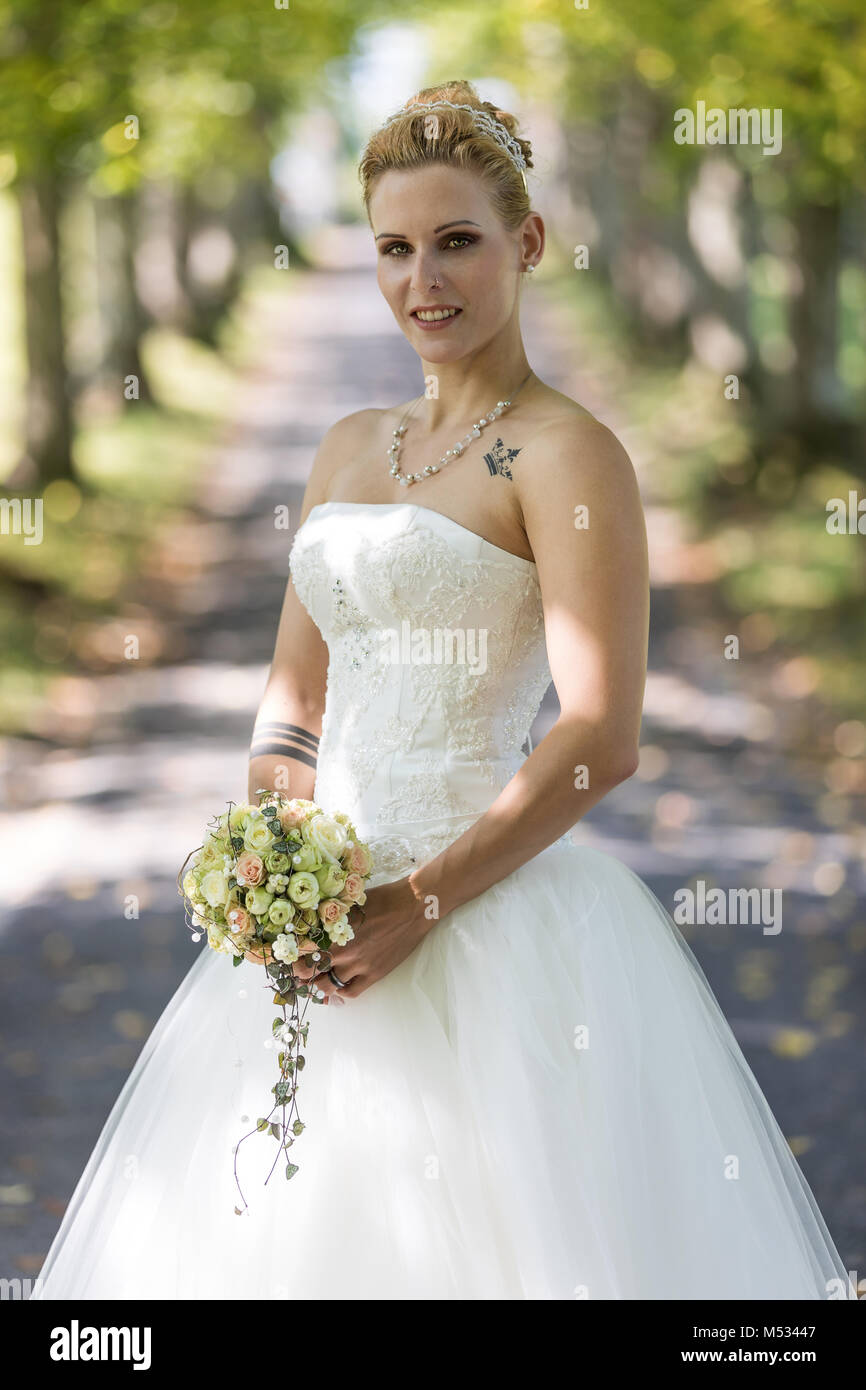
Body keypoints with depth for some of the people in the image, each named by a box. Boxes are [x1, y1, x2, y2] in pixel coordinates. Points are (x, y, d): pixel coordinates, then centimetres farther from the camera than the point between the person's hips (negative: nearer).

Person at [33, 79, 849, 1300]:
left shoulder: (566, 454, -8)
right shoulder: (352, 448, 14)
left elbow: (599, 743, -16)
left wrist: (419, 904, -17)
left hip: (489, 917, -7)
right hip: (328, 910, 7)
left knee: (468, 1227, 0)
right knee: (286, 1229, 12)